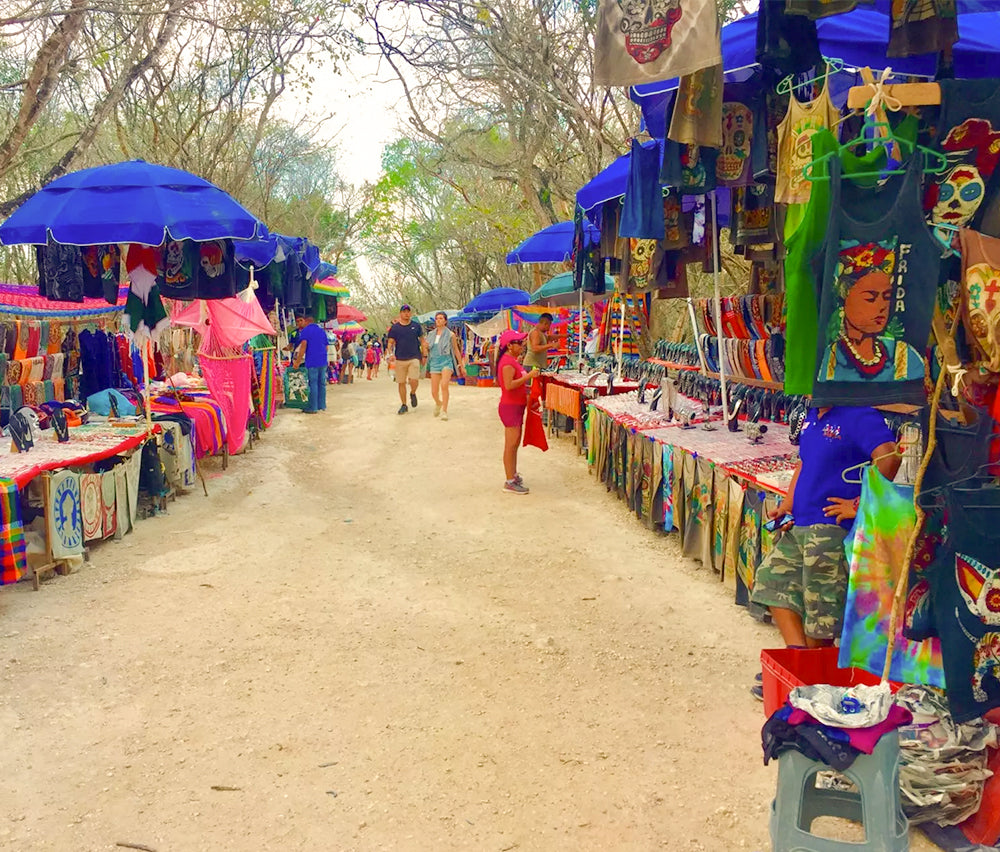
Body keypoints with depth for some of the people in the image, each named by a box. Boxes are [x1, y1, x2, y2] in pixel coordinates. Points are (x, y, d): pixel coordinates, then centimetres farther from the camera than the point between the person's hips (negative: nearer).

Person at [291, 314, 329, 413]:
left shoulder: (305, 330, -2)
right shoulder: (322, 331, 17)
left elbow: (303, 346, -13)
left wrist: (298, 361, -13)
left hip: (312, 361, -6)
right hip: (323, 361, 6)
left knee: (313, 383, -4)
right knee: (322, 383, 10)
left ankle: (312, 407, -3)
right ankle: (322, 405, 15)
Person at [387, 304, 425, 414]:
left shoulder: (416, 326, 7)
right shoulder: (395, 327, 6)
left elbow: (422, 341, 14)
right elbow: (391, 342, 8)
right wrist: (391, 353, -10)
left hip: (414, 358, -1)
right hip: (400, 359, 1)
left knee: (414, 381, -16)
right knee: (401, 382, 5)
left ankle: (413, 393, 18)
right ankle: (403, 405, 17)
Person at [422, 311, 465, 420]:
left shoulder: (450, 335, 0)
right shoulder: (431, 335, 10)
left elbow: (456, 350, 7)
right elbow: (426, 351, 19)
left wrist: (462, 366, 10)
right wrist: (425, 347, -5)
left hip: (446, 361, -3)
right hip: (434, 362, 4)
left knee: (444, 385, -28)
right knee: (434, 392, 1)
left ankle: (444, 411, -20)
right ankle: (438, 403, 36)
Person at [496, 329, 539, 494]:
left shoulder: (512, 360, 16)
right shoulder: (507, 362, -17)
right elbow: (509, 385, -26)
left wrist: (528, 386, 12)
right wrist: (528, 376, -25)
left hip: (516, 406, 11)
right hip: (510, 406, -11)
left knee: (515, 444, 16)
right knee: (511, 444, -8)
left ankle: (513, 476, 25)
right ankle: (509, 482, -5)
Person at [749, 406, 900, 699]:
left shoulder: (859, 415, -15)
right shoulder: (813, 416, 14)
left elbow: (889, 457, -28)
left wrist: (859, 505, -22)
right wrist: (786, 507, 11)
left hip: (832, 529, -10)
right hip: (799, 525, 10)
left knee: (820, 610, 1)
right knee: (772, 579, 11)